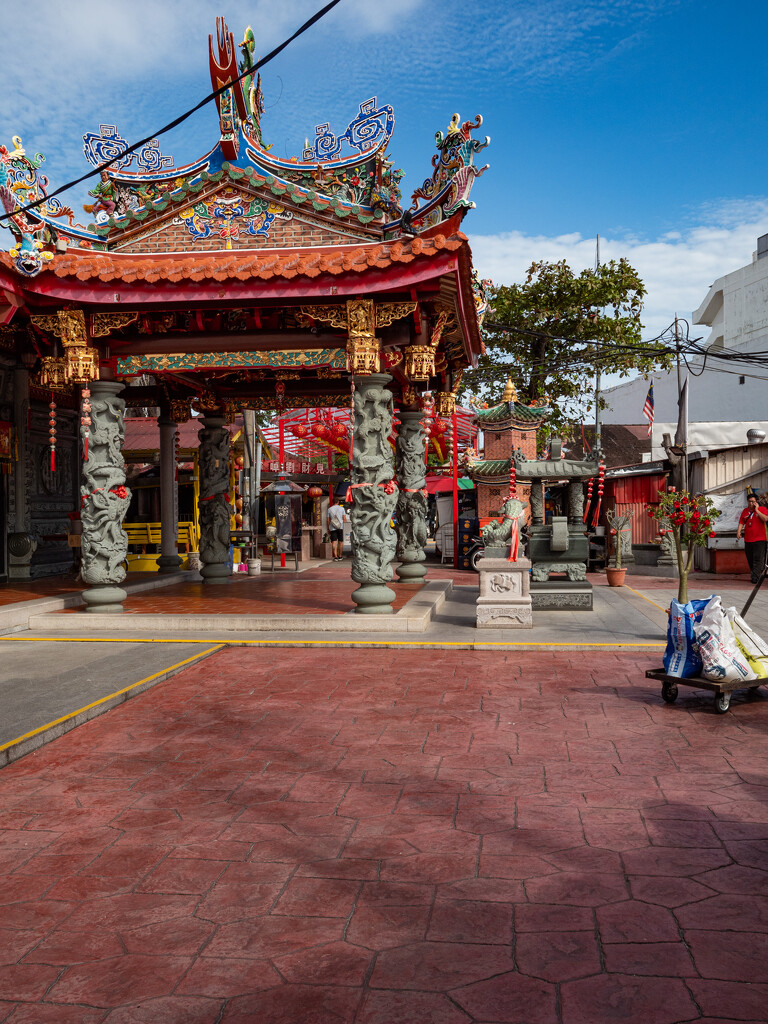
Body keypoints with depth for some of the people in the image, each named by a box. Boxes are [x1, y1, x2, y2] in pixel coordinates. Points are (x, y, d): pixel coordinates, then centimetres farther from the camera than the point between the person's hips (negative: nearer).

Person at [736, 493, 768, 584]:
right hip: (748, 539, 5)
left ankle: (756, 577, -14)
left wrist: (756, 510, -13)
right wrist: (739, 531, -6)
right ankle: (753, 574, 18)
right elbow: (741, 522, 10)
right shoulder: (745, 511, 14)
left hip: (759, 539, -5)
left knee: (758, 559, -11)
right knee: (750, 559, 7)